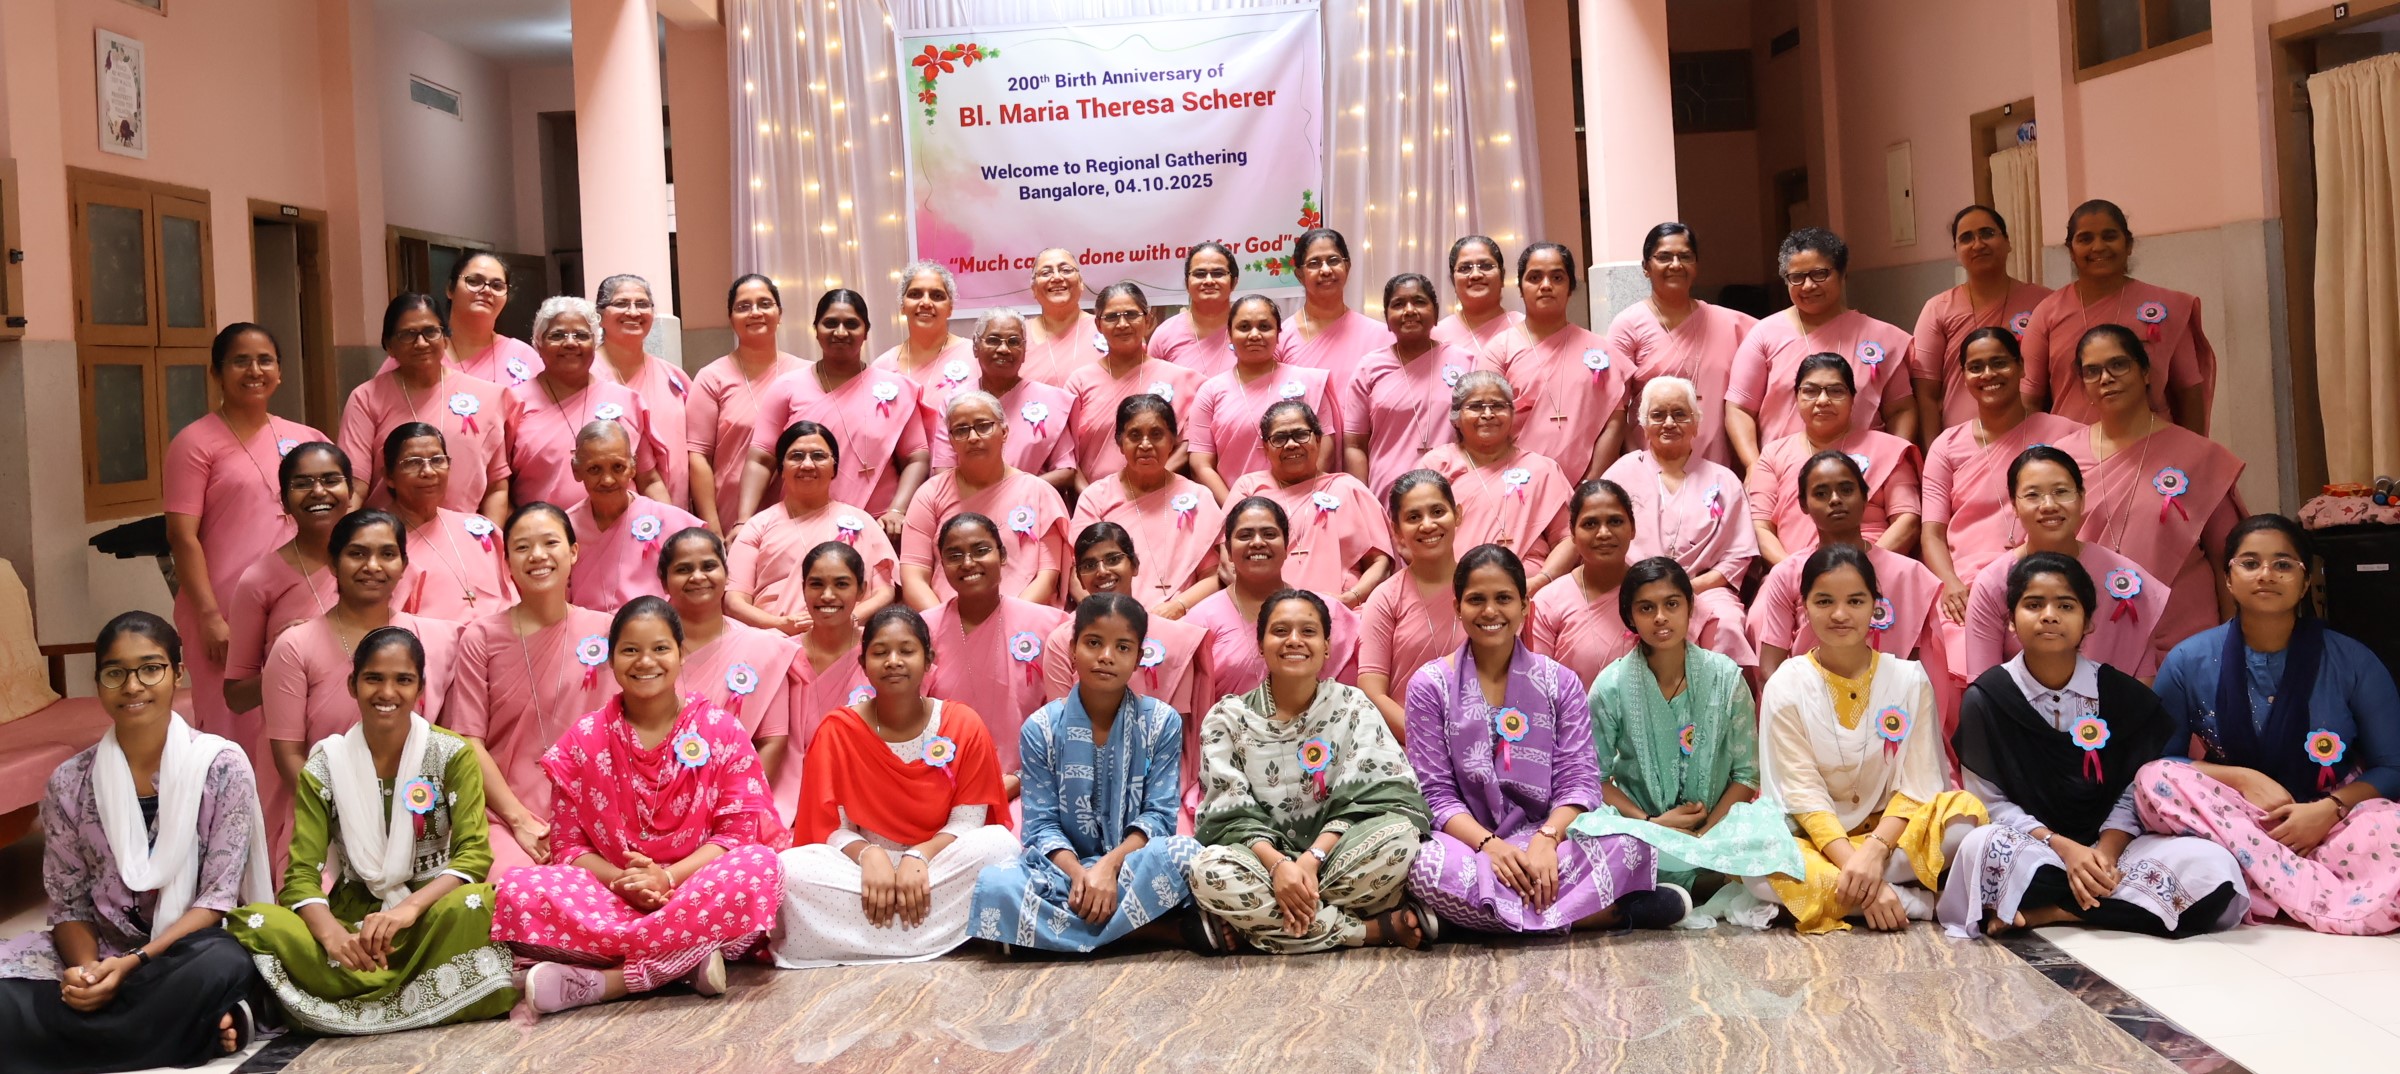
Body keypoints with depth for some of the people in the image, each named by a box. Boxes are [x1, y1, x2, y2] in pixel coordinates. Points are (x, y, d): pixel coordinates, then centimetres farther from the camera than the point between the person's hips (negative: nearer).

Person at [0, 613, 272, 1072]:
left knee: (225, 965, -38)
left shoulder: (222, 766, -7)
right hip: (98, 951, 3)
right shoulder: (69, 783, 1)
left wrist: (132, 964, -22)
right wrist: (87, 970, -19)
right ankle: (190, 1024, -23)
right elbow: (68, 904, 3)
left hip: (189, 948, -3)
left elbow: (218, 897, -9)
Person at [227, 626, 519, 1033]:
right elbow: (301, 875, -6)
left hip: (433, 912, -2)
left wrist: (409, 908, -29)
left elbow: (474, 854, -10)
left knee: (473, 906, -36)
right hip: (353, 915, 2)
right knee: (255, 924, -27)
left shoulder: (452, 755, -1)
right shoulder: (324, 768, 1)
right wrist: (330, 931, -28)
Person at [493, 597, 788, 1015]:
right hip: (611, 898, 1)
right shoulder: (583, 738, 7)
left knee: (761, 867, -34)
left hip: (700, 896, -1)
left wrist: (667, 878, -18)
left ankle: (601, 982, -30)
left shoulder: (721, 730, 3)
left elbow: (740, 830, -3)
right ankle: (687, 962, -31)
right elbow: (568, 844, 4)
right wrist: (622, 881, -17)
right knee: (518, 890, -27)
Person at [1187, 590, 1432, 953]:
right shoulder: (1227, 718, 3)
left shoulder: (1353, 707, 3)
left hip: (1335, 857, 0)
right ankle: (1377, 929, -24)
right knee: (1210, 871, -34)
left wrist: (1311, 860, -22)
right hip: (1264, 860, 0)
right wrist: (1277, 865, -25)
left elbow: (1363, 800, -6)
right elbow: (1232, 813, -5)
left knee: (1400, 833, -29)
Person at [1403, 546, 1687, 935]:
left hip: (1547, 839, 1)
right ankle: (1611, 913, -26)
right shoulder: (1429, 685, 3)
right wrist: (1489, 844, -21)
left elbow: (1578, 780, -1)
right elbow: (1436, 793, -3)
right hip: (1471, 840, -1)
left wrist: (1546, 840, -20)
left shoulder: (1560, 682, 8)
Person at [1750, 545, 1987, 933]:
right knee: (1759, 870, -34)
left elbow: (1915, 785, -5)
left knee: (1966, 816, -28)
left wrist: (1874, 851, -23)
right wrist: (1855, 866, -24)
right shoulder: (1786, 686, -4)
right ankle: (1914, 902, -26)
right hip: (1816, 840, -1)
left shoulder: (1909, 679, 0)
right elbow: (1803, 794, -10)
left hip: (1891, 833, 1)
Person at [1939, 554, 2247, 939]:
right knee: (1981, 847, -38)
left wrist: (2107, 850, -17)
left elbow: (2133, 794, 2)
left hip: (2109, 848, 4)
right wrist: (2065, 849, -18)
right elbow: (1990, 802, -5)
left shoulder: (2125, 697, 3)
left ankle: (2048, 913, -25)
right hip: (2028, 848, -4)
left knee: (2215, 868, -25)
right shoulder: (1986, 700, -3)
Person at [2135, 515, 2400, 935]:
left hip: (2329, 825, -1)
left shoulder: (2353, 662, -2)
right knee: (2156, 781, -30)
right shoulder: (2189, 662, -2)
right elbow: (2157, 761, 0)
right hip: (2228, 821, 1)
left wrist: (2330, 809, -18)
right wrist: (2242, 779, -15)